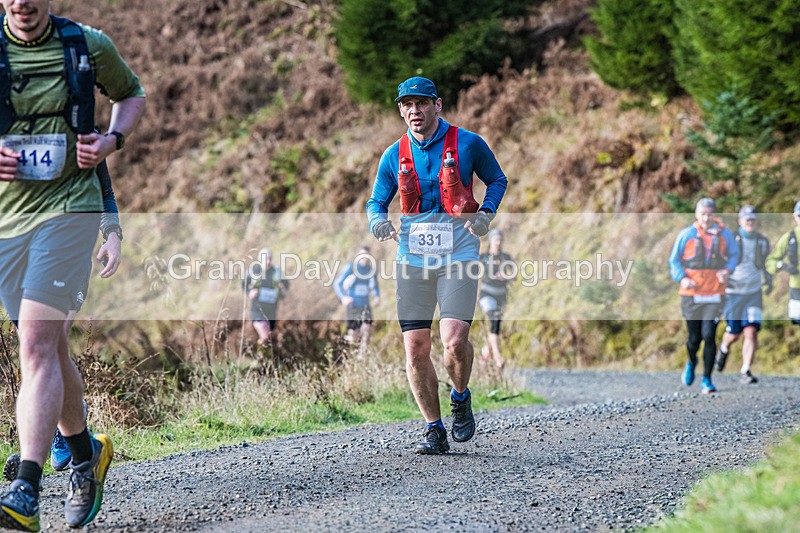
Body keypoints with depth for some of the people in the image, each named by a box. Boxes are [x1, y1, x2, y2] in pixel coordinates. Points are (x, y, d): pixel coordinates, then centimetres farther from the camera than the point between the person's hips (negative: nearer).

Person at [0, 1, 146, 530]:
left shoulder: (90, 46, 1)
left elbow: (132, 93, 19)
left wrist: (113, 140, -1)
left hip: (68, 206, -3)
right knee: (49, 348, 14)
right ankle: (86, 454, 37)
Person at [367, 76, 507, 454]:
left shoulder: (468, 144, 0)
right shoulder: (394, 156, 7)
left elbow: (497, 180, 14)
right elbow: (376, 201, 15)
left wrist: (487, 213, -4)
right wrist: (378, 221, -8)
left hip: (458, 256, -3)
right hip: (413, 259, 3)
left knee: (454, 342, -18)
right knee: (415, 348, -2)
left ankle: (460, 397, 14)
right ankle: (434, 429, 12)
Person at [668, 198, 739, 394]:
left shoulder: (724, 234, 1)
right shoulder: (686, 235, -3)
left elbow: (734, 255, 15)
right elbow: (674, 260, 6)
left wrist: (727, 271, -4)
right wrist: (682, 278, -10)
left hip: (715, 295, 0)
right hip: (691, 295, 0)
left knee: (709, 335, -11)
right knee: (694, 338, 5)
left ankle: (707, 380, 0)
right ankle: (692, 362, 41)